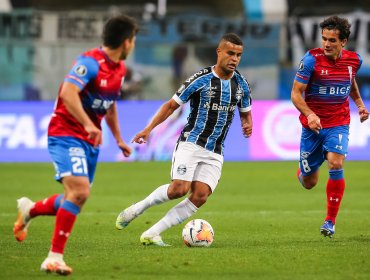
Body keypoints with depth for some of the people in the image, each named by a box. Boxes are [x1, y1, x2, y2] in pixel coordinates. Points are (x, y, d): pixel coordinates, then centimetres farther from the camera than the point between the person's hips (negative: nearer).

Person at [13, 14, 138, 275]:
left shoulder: (119, 68, 11)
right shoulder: (91, 62, -18)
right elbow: (68, 92, -32)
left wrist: (119, 139, 25)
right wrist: (88, 125, -40)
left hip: (90, 141, 9)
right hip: (66, 134, -9)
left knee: (76, 199, 8)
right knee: (79, 191, -24)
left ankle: (29, 209, 36)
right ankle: (55, 257, -18)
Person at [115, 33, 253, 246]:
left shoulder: (241, 84, 6)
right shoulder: (201, 79, -8)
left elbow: (246, 112, 23)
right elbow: (171, 105, -2)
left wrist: (247, 124, -2)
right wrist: (149, 129, -12)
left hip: (214, 152, 4)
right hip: (191, 143, -4)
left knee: (200, 196, -12)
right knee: (180, 188, -22)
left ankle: (152, 234, -6)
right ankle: (136, 209, 2)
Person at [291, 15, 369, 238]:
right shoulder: (312, 59, -15)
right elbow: (296, 93, -14)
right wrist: (309, 114, -30)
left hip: (339, 124, 1)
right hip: (313, 125, -1)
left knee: (336, 164, -25)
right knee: (309, 183, 5)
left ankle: (330, 222, -13)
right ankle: (303, 170, 47)